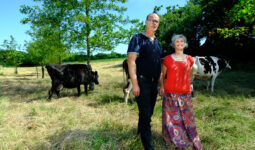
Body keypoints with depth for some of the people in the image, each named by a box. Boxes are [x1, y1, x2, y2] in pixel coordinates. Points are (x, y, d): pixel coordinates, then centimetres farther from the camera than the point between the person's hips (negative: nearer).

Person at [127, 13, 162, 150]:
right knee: (145, 114, -2)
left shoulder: (157, 43, 17)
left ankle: (140, 132, 39)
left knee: (149, 112, 16)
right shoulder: (137, 38, -4)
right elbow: (131, 61, -13)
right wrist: (135, 84, -20)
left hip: (154, 83, 7)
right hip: (142, 82, -7)